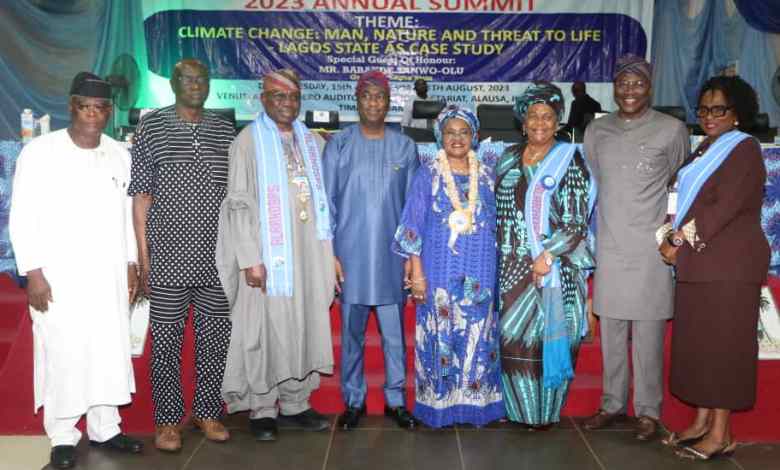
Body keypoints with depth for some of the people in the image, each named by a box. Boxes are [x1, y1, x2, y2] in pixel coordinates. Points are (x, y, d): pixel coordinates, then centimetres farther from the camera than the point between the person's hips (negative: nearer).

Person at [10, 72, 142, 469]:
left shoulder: (119, 154, 7)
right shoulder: (40, 151, -6)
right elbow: (22, 217, -6)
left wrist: (131, 264, 11)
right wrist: (33, 273, -11)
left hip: (108, 274, 4)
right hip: (58, 274, -4)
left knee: (110, 350, 7)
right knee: (61, 353, 0)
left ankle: (104, 427, 22)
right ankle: (62, 437, 15)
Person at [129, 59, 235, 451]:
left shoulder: (225, 130, 10)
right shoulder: (151, 127, 1)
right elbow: (141, 195, -1)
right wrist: (143, 256, -5)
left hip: (218, 257, 3)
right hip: (168, 257, -3)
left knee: (216, 335, 9)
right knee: (166, 338, 4)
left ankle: (208, 411, 25)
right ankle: (167, 419, 18)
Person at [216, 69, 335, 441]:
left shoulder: (308, 141, 13)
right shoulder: (249, 140, -4)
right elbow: (239, 204, -8)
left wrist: (326, 253, 9)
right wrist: (250, 259, -15)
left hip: (307, 253, 5)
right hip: (268, 254, -5)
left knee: (302, 325, 9)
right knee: (265, 328, 1)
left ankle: (295, 403, 21)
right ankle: (261, 408, 14)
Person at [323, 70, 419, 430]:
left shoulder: (404, 146, 4)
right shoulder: (339, 144, 0)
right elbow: (326, 202, 0)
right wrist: (329, 252, -4)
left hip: (392, 256, 1)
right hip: (350, 255, -1)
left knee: (394, 333, 8)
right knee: (352, 333, 9)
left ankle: (396, 399, 23)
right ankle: (353, 400, 23)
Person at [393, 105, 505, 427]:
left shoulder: (487, 174, 7)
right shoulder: (428, 176, 0)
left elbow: (498, 221, 12)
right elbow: (413, 227, -2)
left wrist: (498, 270, 7)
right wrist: (417, 273, -8)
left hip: (480, 274, 3)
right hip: (440, 272, -2)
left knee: (478, 337, 7)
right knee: (440, 337, 2)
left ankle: (476, 403, 20)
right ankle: (438, 405, 15)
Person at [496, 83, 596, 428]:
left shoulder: (570, 160, -4)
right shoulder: (509, 158, 10)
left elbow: (577, 221, -9)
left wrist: (548, 256, -17)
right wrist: (502, 256, 8)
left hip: (554, 266, -4)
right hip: (513, 267, 4)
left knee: (549, 335, 1)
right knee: (513, 334, 5)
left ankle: (545, 411, 16)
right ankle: (518, 405, 20)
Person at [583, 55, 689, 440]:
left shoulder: (671, 129, -1)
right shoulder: (597, 130, 8)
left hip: (649, 249, -3)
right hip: (610, 246, 3)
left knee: (648, 333, 1)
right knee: (611, 331, 10)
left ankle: (648, 410, 14)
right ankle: (613, 404, 23)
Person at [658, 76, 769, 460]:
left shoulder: (744, 149, -7)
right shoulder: (705, 150, 18)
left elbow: (725, 207, -16)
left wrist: (679, 241, -12)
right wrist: (674, 235, 1)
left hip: (729, 263, -8)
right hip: (697, 262, 8)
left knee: (723, 343, -3)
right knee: (698, 342, 10)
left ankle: (721, 435, 5)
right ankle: (702, 422, 21)